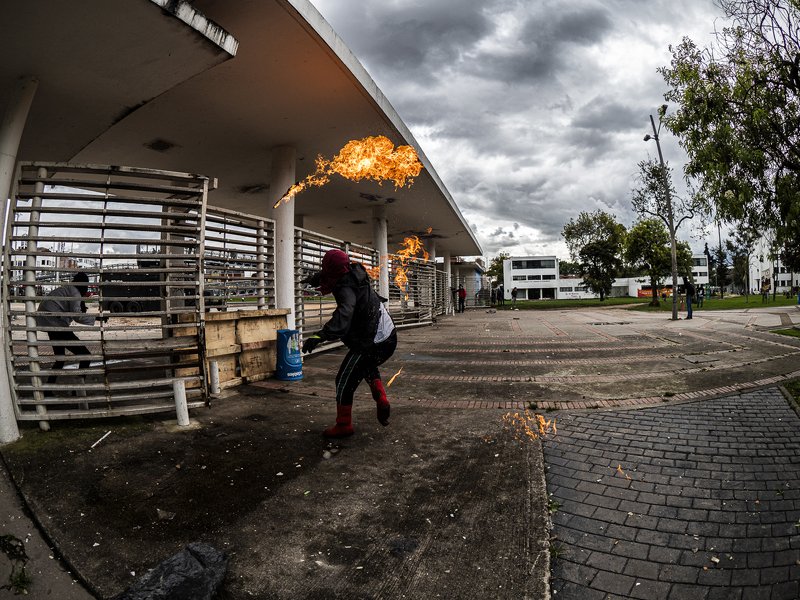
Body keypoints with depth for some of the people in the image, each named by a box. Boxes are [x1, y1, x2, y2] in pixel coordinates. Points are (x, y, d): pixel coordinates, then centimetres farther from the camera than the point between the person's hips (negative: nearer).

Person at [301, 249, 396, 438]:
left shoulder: (346, 289, -24)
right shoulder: (354, 273, 3)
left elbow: (343, 316, -44)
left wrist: (320, 336, -54)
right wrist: (314, 279, 42)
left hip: (370, 345, -9)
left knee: (344, 382, 6)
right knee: (368, 367, 36)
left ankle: (343, 426, 16)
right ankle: (382, 401, 23)